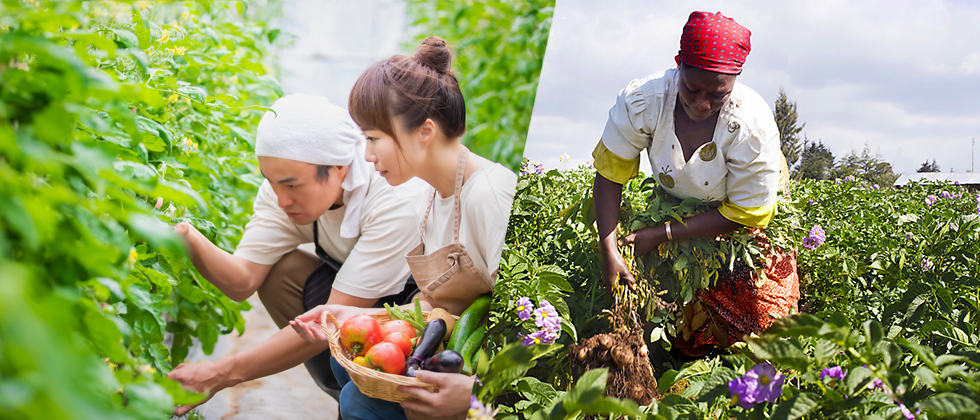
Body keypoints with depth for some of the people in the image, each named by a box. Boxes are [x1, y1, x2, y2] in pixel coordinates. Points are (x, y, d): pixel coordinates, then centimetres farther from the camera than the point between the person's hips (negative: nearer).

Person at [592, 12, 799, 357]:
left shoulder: (752, 125, -34)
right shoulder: (642, 101, -29)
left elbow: (745, 214, -25)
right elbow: (610, 173, -19)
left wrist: (662, 235, -26)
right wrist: (609, 251, -28)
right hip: (677, 208, 2)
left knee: (759, 318, -3)